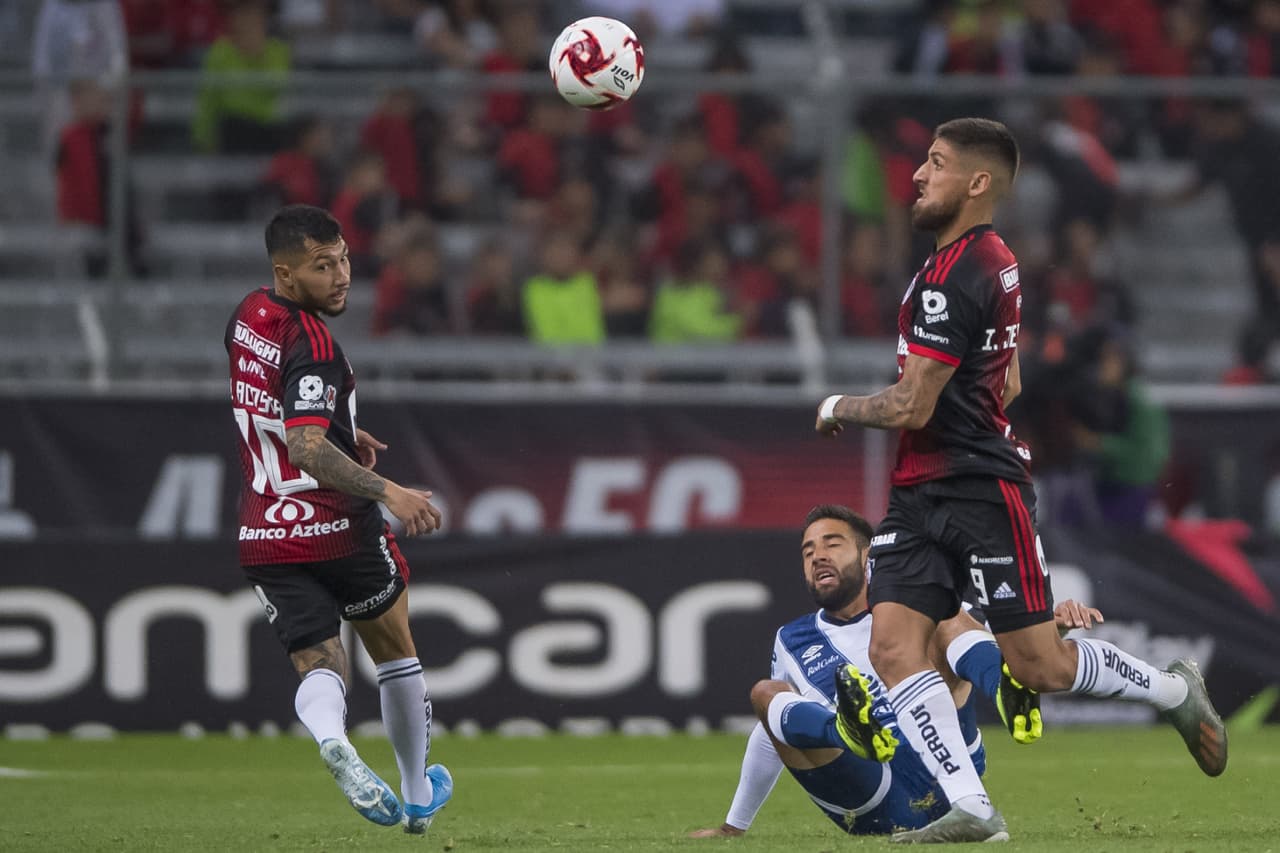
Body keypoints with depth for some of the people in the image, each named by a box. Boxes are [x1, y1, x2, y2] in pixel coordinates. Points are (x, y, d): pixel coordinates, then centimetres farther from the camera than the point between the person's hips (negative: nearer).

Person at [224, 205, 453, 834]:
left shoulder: (248, 317, 7)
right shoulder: (312, 345, -21)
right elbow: (305, 448, -31)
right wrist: (388, 493, -34)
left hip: (264, 533, 6)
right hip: (335, 524, -6)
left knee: (319, 665, 3)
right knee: (394, 648, 17)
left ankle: (328, 735, -32)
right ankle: (419, 795, 27)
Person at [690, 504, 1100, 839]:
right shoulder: (791, 643, 23)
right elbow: (774, 733, 35)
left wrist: (1054, 622, -18)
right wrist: (734, 826, 38)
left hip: (942, 778, -1)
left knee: (948, 621, -8)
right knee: (766, 694, -14)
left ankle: (1013, 703, -43)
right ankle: (851, 731, -50)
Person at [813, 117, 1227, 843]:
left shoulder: (952, 278, -19)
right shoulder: (996, 262, 14)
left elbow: (911, 408, -20)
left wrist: (840, 409, -3)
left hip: (982, 494, -10)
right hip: (922, 497, 10)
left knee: (1041, 665, -1)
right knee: (893, 646, -7)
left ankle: (1175, 691, 23)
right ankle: (970, 808, -11)